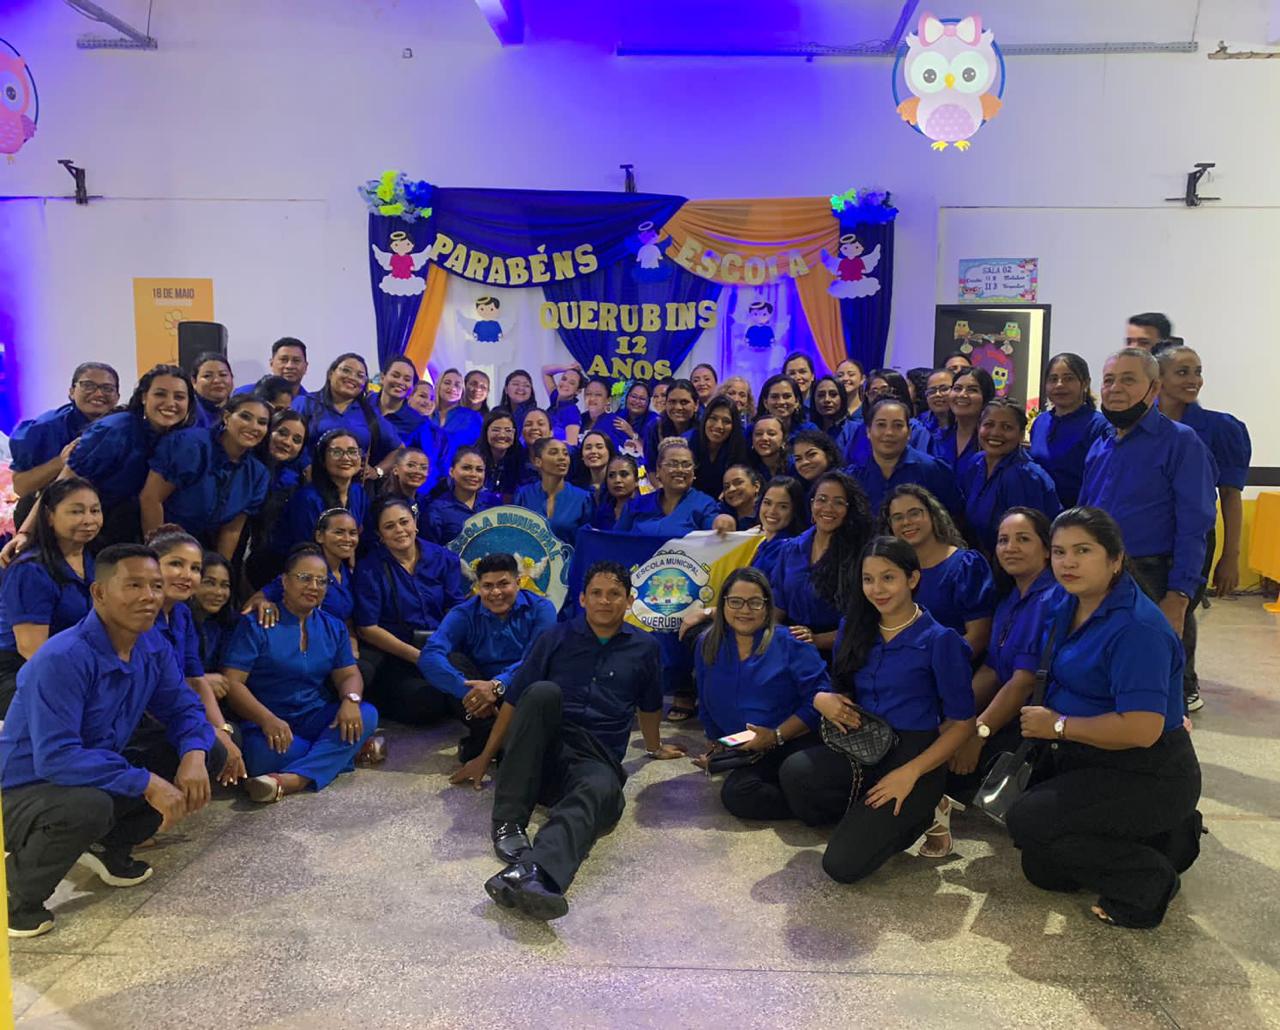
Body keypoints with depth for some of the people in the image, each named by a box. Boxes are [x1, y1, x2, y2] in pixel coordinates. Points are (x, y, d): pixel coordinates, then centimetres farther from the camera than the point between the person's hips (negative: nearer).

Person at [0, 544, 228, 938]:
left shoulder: (153, 646, -5)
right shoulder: (62, 659, -29)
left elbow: (182, 709, 2)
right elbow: (55, 758, -34)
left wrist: (194, 755, -20)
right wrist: (146, 783, -36)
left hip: (99, 777, 8)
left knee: (210, 755, -1)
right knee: (87, 806, -40)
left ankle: (111, 847, 14)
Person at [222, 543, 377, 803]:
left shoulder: (334, 628, 12)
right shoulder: (257, 624, -4)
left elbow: (348, 675, 7)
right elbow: (233, 682, -11)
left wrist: (351, 700, -19)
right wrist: (267, 719, -27)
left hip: (316, 718, 4)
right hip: (268, 722, -4)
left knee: (366, 715, -24)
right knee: (265, 752, -37)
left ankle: (290, 780, -35)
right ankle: (342, 752, -13)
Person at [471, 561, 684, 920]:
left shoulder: (644, 647, 15)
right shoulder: (555, 638, 12)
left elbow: (648, 705, 31)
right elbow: (515, 699, 12)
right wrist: (485, 757, 12)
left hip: (597, 760, 0)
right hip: (540, 752, 0)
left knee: (601, 791, -39)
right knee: (543, 692, -33)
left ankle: (530, 874, -68)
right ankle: (508, 821, -33)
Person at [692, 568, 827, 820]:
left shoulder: (789, 643, 1)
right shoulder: (707, 646, 15)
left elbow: (819, 698, -8)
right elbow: (707, 707, 27)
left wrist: (777, 736, -13)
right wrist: (716, 745, 22)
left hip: (798, 743, -4)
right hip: (752, 757, 5)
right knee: (735, 794, -30)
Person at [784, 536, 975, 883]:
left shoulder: (940, 641, -10)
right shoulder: (854, 628, 6)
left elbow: (962, 724, -7)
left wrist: (910, 773, -18)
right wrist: (823, 699, -10)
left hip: (914, 754, -5)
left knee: (843, 865, -20)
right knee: (794, 771, -28)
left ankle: (917, 817, 8)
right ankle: (864, 820, 1)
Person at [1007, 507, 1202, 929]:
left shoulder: (1137, 628, -27)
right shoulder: (1068, 605, 1)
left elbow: (1142, 729, -32)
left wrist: (1058, 726, -21)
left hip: (1148, 778, -9)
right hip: (1084, 761, 9)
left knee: (1027, 821, -22)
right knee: (1043, 871, 13)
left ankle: (1147, 882, -3)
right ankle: (1166, 837, 25)